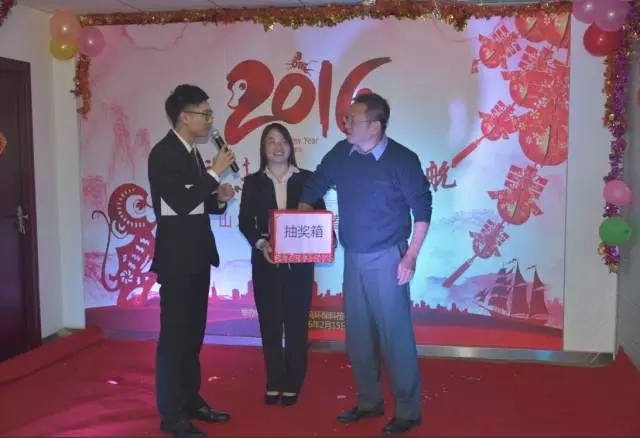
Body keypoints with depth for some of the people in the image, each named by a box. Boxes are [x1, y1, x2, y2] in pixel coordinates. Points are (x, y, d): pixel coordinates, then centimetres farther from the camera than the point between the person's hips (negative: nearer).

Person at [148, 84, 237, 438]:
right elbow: (181, 202, -24)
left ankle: (191, 401, 28)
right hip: (177, 256, -9)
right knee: (174, 334, -1)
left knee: (193, 333, 15)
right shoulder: (164, 153, -14)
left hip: (197, 254, 9)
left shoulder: (193, 153, 12)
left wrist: (220, 199, -1)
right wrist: (215, 172, -18)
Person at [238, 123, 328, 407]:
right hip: (265, 262, 1)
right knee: (269, 323, 6)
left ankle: (293, 384, 16)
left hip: (299, 262, -1)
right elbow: (245, 221, 0)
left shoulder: (306, 179, 3)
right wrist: (260, 243, -18)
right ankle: (273, 383, 17)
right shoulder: (253, 182, 5)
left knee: (296, 323, 4)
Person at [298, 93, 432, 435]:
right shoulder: (340, 154, 2)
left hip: (387, 258, -5)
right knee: (357, 334, 13)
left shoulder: (402, 159, -12)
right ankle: (369, 401, 29)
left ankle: (407, 410, 14)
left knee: (395, 334, 0)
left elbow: (422, 209, -8)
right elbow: (314, 186, 14)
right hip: (353, 258, 6)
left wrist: (410, 257, -12)